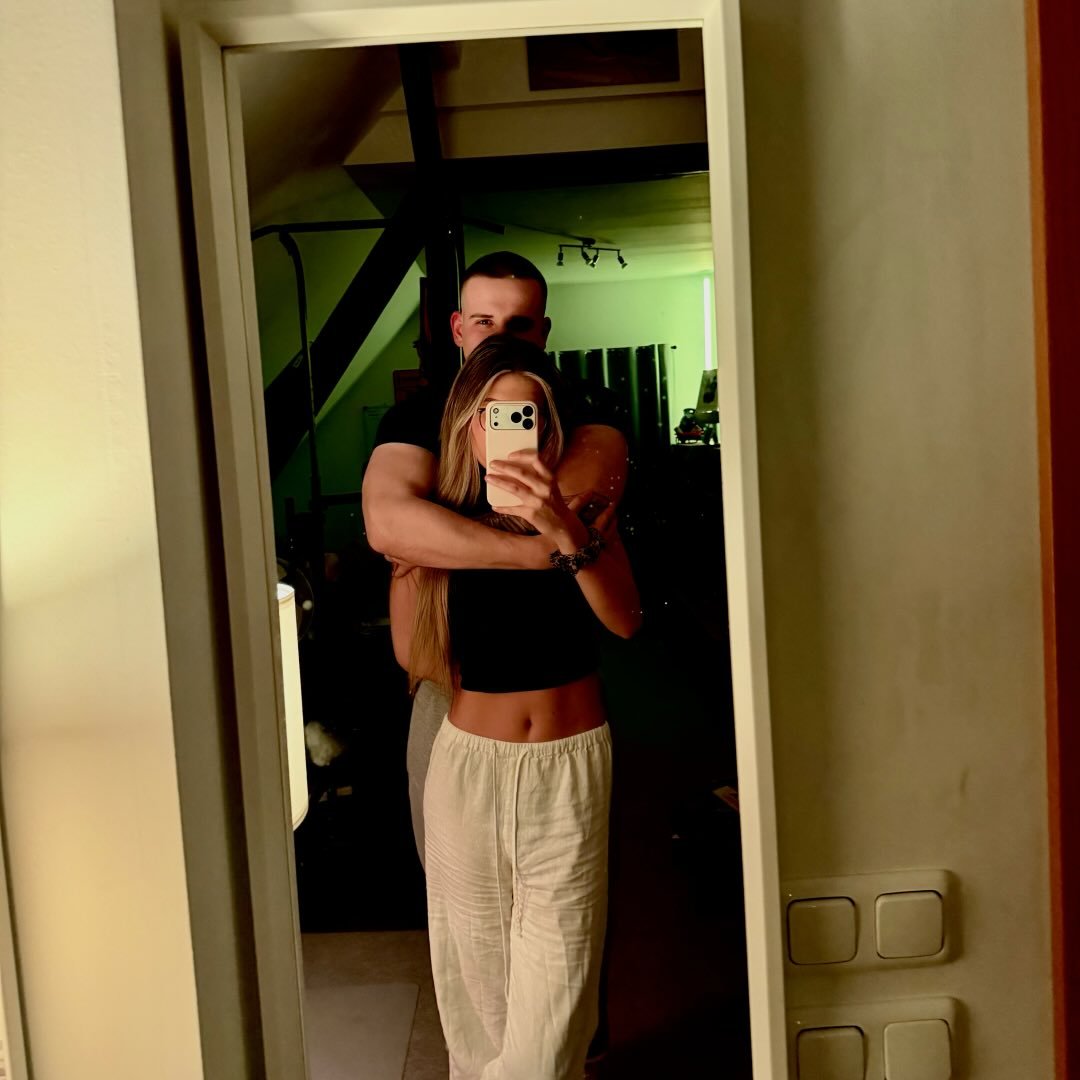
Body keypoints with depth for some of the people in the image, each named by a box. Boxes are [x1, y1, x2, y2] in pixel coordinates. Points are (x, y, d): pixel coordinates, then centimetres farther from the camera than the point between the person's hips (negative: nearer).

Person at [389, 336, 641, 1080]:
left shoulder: (581, 502, -3)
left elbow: (625, 620, -20)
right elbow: (414, 658, -4)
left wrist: (568, 533, -33)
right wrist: (405, 556, -9)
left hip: (571, 764, 0)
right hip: (470, 760, 1)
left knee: (553, 984, 2)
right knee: (476, 968, 12)